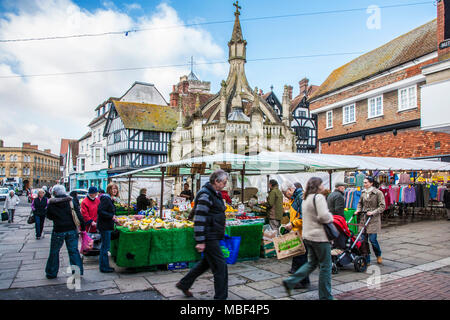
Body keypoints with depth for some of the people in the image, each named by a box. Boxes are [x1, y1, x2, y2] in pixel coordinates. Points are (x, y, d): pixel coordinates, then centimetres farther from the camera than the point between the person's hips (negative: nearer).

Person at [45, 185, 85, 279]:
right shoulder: (71, 201, -2)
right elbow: (78, 214, -5)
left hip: (58, 230, -1)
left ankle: (51, 273, 25)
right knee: (74, 251, 8)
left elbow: (49, 216, 7)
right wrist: (82, 227, -1)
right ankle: (78, 271, 10)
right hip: (72, 229, 1)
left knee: (54, 252, 15)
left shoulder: (51, 203, -4)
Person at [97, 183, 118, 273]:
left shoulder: (110, 199, 14)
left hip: (107, 226, 10)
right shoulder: (106, 198, -17)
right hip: (104, 226, -10)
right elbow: (100, 211, -25)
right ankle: (104, 267, 8)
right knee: (106, 246, -2)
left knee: (104, 246, 17)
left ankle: (103, 265, 28)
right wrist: (111, 216, -21)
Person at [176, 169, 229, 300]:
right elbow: (199, 218, -22)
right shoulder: (205, 194, -18)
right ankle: (221, 296, 11)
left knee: (206, 262, 20)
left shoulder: (215, 194, 13)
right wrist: (200, 241, -23)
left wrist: (221, 233, 27)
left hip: (213, 236, 10)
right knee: (220, 266, -3)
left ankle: (183, 284, 34)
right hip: (208, 237, -10)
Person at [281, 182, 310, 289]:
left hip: (302, 232, -10)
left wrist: (292, 224, -18)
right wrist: (290, 224, 12)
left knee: (301, 257, -3)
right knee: (296, 255, 16)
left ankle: (304, 282, 9)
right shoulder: (294, 198, 18)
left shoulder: (301, 196, -15)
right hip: (297, 232, 10)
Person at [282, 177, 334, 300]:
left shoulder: (305, 199, 14)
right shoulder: (319, 197, -16)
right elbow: (324, 216, -24)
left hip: (308, 235, 9)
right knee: (326, 266, 4)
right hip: (319, 236, -9)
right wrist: (331, 218, -6)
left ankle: (290, 282, 15)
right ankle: (325, 296, 14)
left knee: (312, 262, 19)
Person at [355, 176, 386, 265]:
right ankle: (366, 260, 13)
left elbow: (382, 206, -8)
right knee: (363, 240, 2)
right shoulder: (363, 193, 10)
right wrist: (358, 210, 4)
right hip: (364, 219, 5)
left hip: (374, 219, -5)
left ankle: (378, 256, 24)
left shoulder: (378, 193, -6)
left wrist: (373, 212, -19)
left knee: (372, 239, -6)